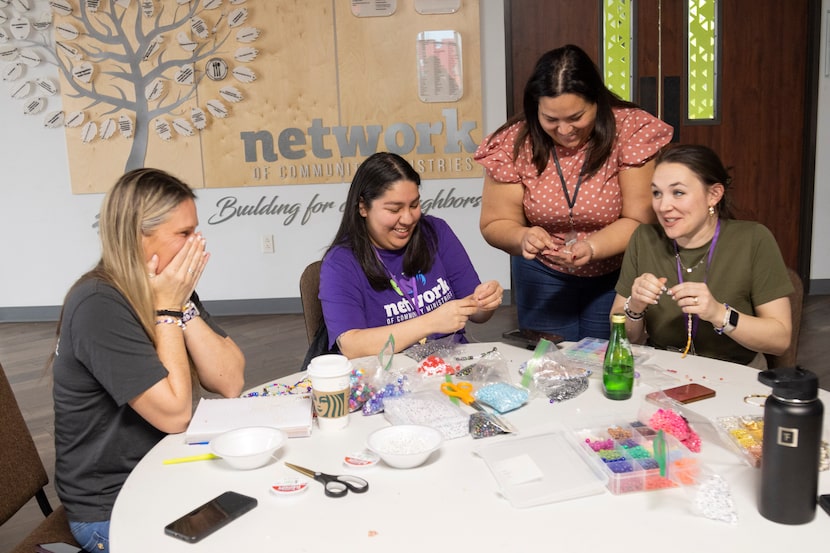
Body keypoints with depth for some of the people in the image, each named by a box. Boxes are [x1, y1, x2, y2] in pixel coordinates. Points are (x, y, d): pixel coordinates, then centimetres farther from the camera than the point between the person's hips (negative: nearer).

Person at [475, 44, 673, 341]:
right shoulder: (514, 144, -13)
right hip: (542, 277, 1)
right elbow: (495, 224, -7)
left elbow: (638, 220, -16)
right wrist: (522, 237, -29)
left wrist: (592, 247, -33)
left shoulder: (630, 131, -18)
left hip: (615, 275, -1)